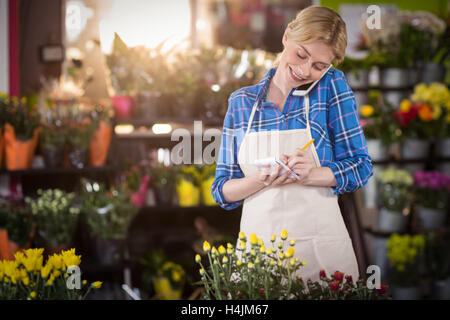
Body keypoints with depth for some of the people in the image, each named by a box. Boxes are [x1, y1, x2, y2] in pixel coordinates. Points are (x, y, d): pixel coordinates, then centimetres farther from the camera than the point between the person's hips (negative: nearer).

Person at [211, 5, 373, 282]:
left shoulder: (332, 85, -1)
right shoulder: (241, 102, 4)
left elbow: (360, 168, -3)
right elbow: (222, 191, 4)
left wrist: (311, 175, -21)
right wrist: (260, 181, -16)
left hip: (321, 246, -1)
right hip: (257, 246, 1)